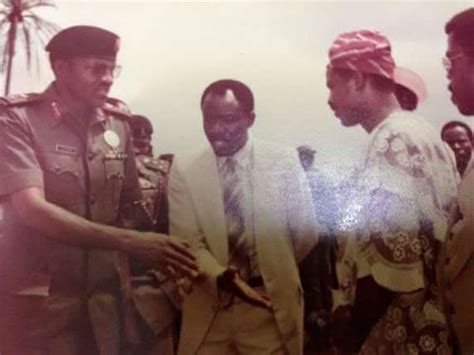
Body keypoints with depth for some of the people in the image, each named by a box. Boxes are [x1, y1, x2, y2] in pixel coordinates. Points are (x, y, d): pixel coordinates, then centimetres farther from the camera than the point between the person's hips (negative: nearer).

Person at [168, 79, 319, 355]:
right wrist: (222, 276, -22)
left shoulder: (284, 161, -3)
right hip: (207, 305, 1)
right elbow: (187, 242, -6)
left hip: (272, 304, 0)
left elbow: (306, 234, 4)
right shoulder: (184, 170, -1)